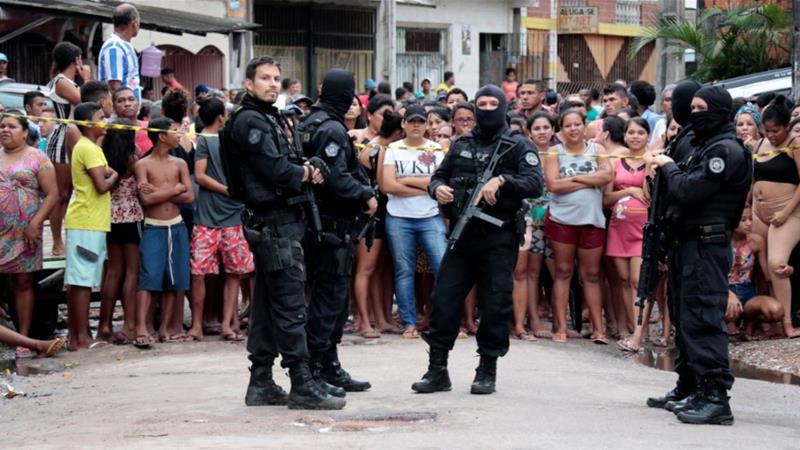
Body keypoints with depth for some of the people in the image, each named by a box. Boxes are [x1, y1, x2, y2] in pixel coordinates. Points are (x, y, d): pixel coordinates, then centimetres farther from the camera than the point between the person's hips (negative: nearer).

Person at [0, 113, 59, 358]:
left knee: (23, 282, 3)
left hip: (24, 232, -2)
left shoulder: (37, 158, 3)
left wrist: (35, 224, -12)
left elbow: (52, 194, -2)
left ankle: (23, 339, 7)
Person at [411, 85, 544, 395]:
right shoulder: (461, 145, 16)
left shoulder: (518, 146, 2)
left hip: (498, 238, -4)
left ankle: (487, 371, 11)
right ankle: (437, 370, 9)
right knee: (444, 299, 1)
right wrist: (437, 187, 0)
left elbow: (535, 183, -10)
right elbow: (439, 176, 23)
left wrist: (502, 180, -23)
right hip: (462, 233, 4)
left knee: (494, 304, -1)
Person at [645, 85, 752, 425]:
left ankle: (715, 397, -16)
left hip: (707, 246, -10)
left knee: (703, 319, -14)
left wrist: (668, 167, -4)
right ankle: (688, 389, 25)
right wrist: (666, 170, 4)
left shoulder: (726, 150, -13)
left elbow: (687, 191, -19)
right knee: (687, 318, 16)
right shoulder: (704, 146, 20)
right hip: (690, 243, 10)